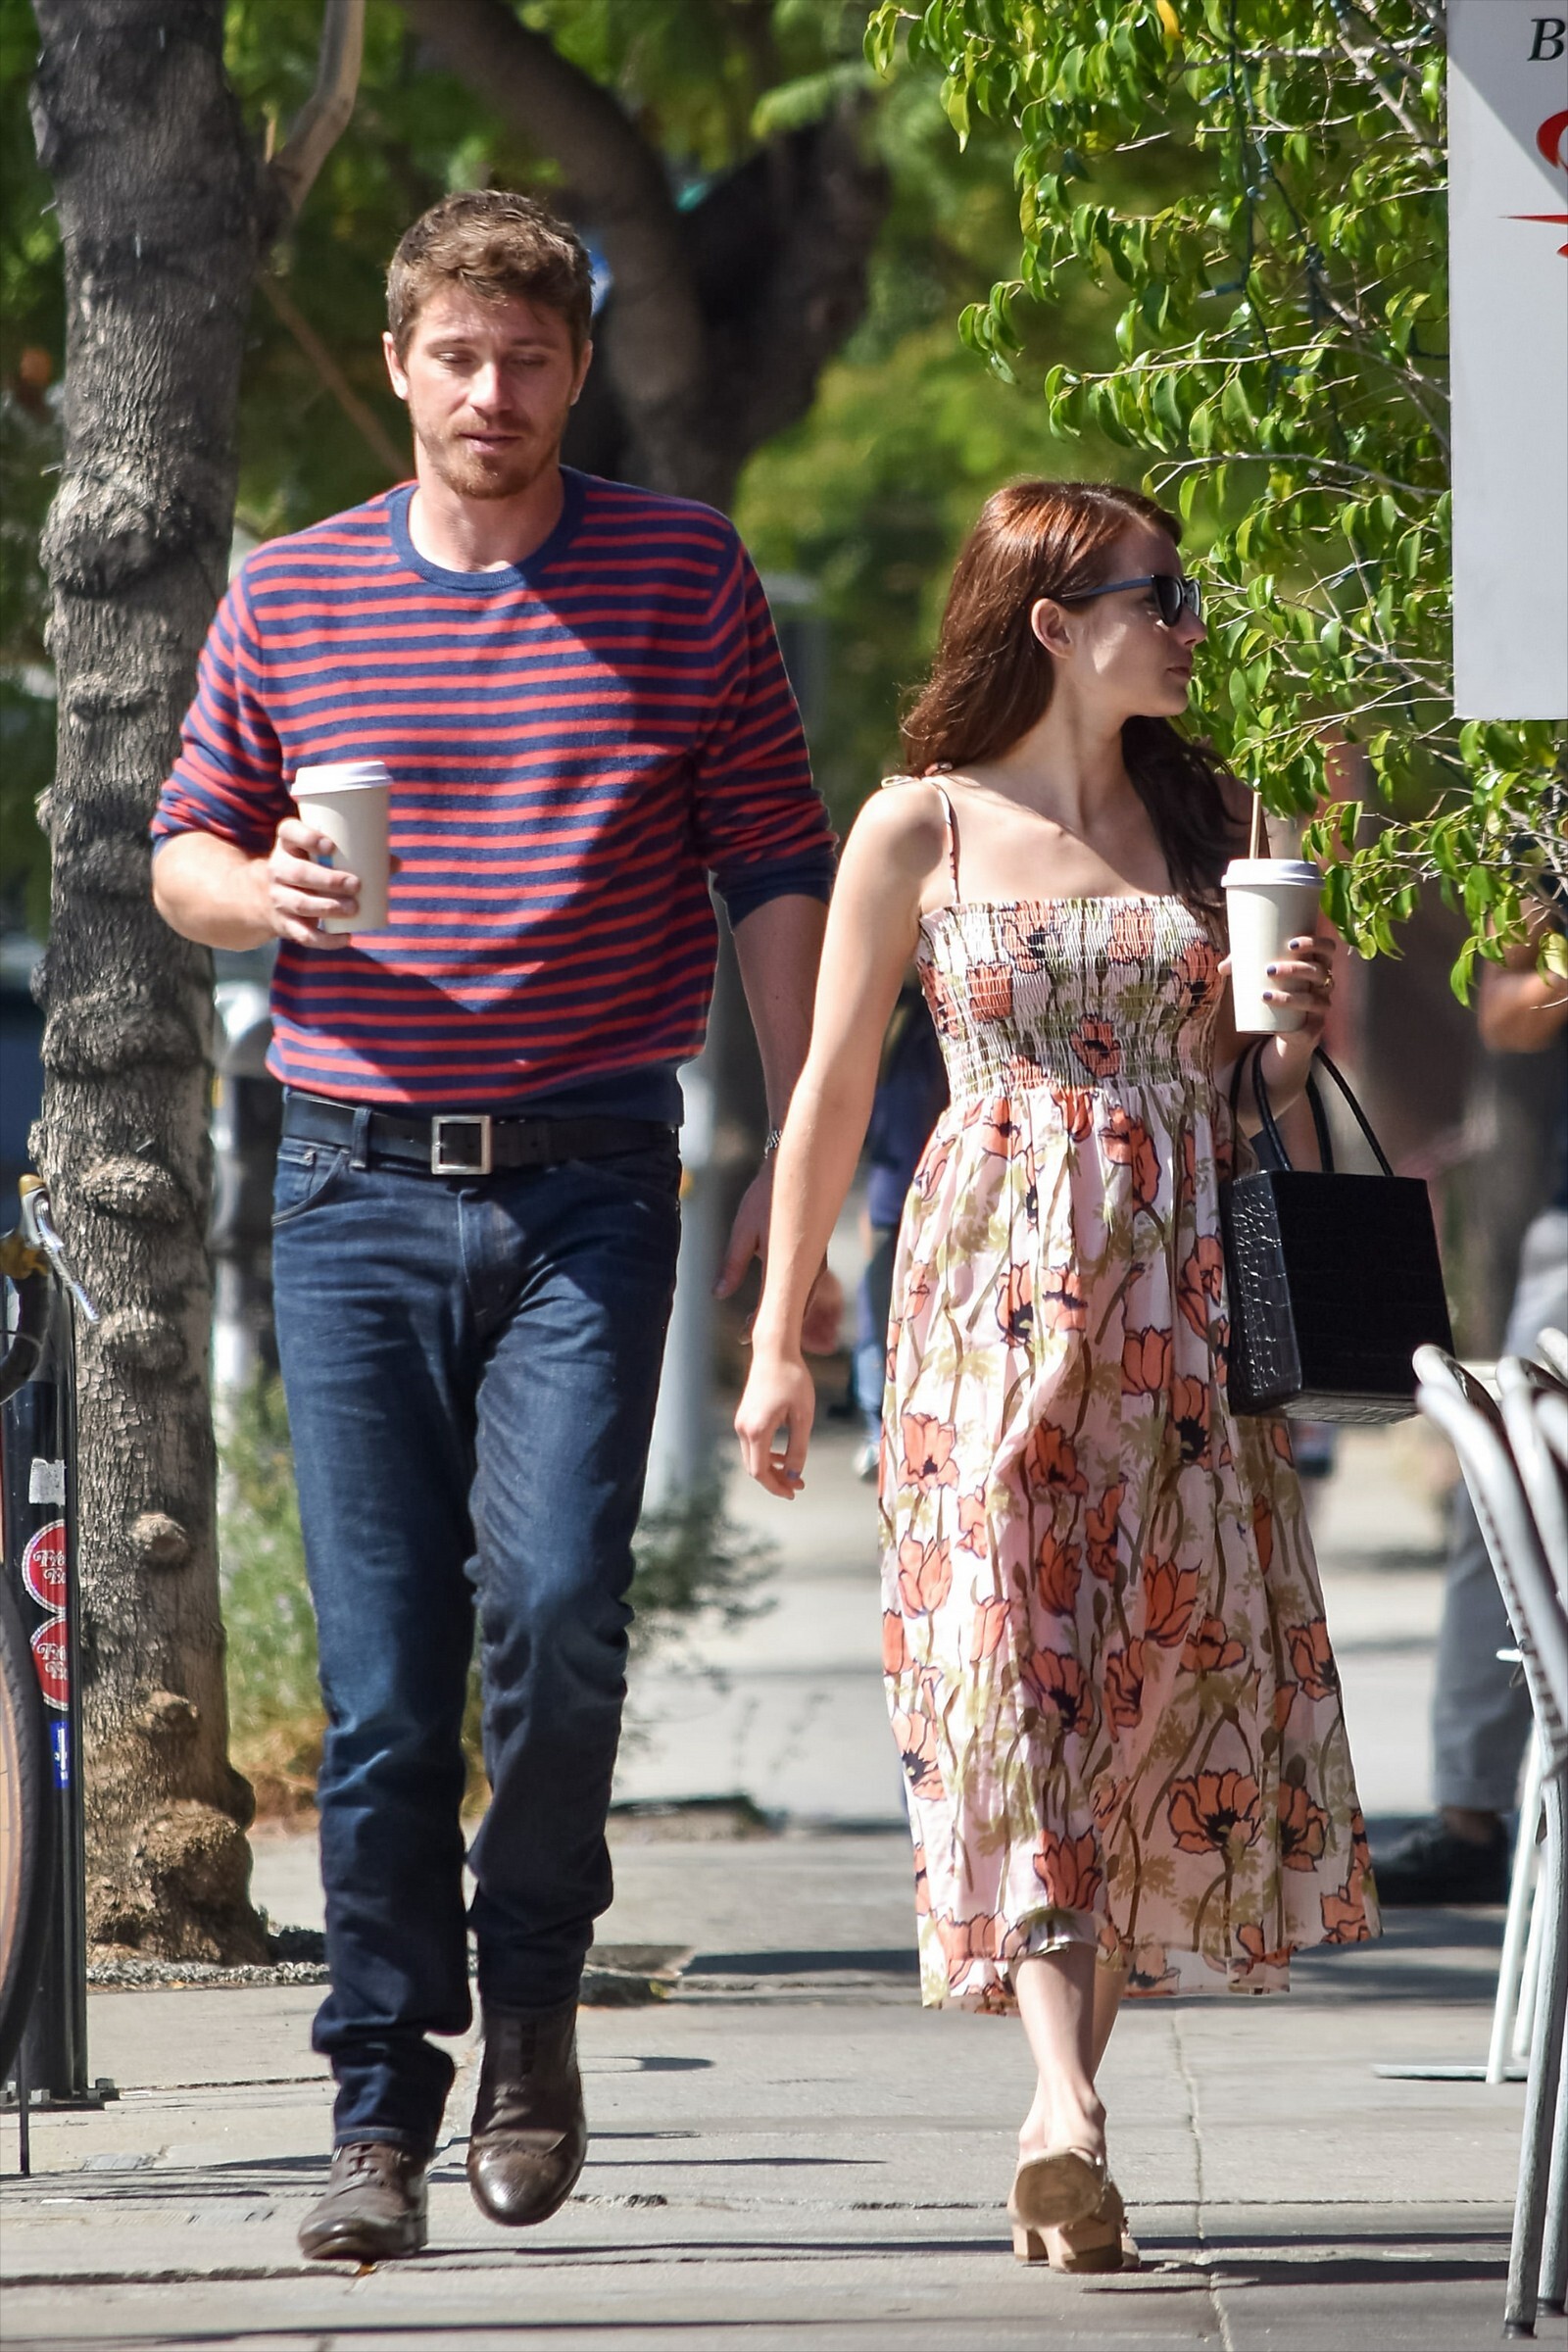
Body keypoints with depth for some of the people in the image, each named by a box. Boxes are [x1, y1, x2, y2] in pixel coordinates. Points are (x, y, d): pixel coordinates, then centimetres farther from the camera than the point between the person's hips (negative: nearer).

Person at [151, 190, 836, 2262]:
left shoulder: (686, 582, 5)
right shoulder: (291, 596, 8)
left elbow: (777, 873, 6)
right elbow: (183, 854, 15)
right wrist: (265, 891, -10)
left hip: (586, 1179, -2)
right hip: (356, 1182, 2)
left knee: (552, 1602, -17)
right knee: (381, 1670, 0)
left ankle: (532, 1989, 7)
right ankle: (384, 2106, 6)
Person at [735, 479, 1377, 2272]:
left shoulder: (1208, 816, 11)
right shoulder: (921, 825, 1)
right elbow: (833, 1089, 5)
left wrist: (1300, 1027, -4)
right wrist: (778, 1338, 5)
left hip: (1180, 1292, 4)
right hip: (993, 1281, -4)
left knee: (1164, 1661, 0)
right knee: (1012, 1655, -15)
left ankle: (1063, 2102, 9)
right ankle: (1063, 2106, -24)